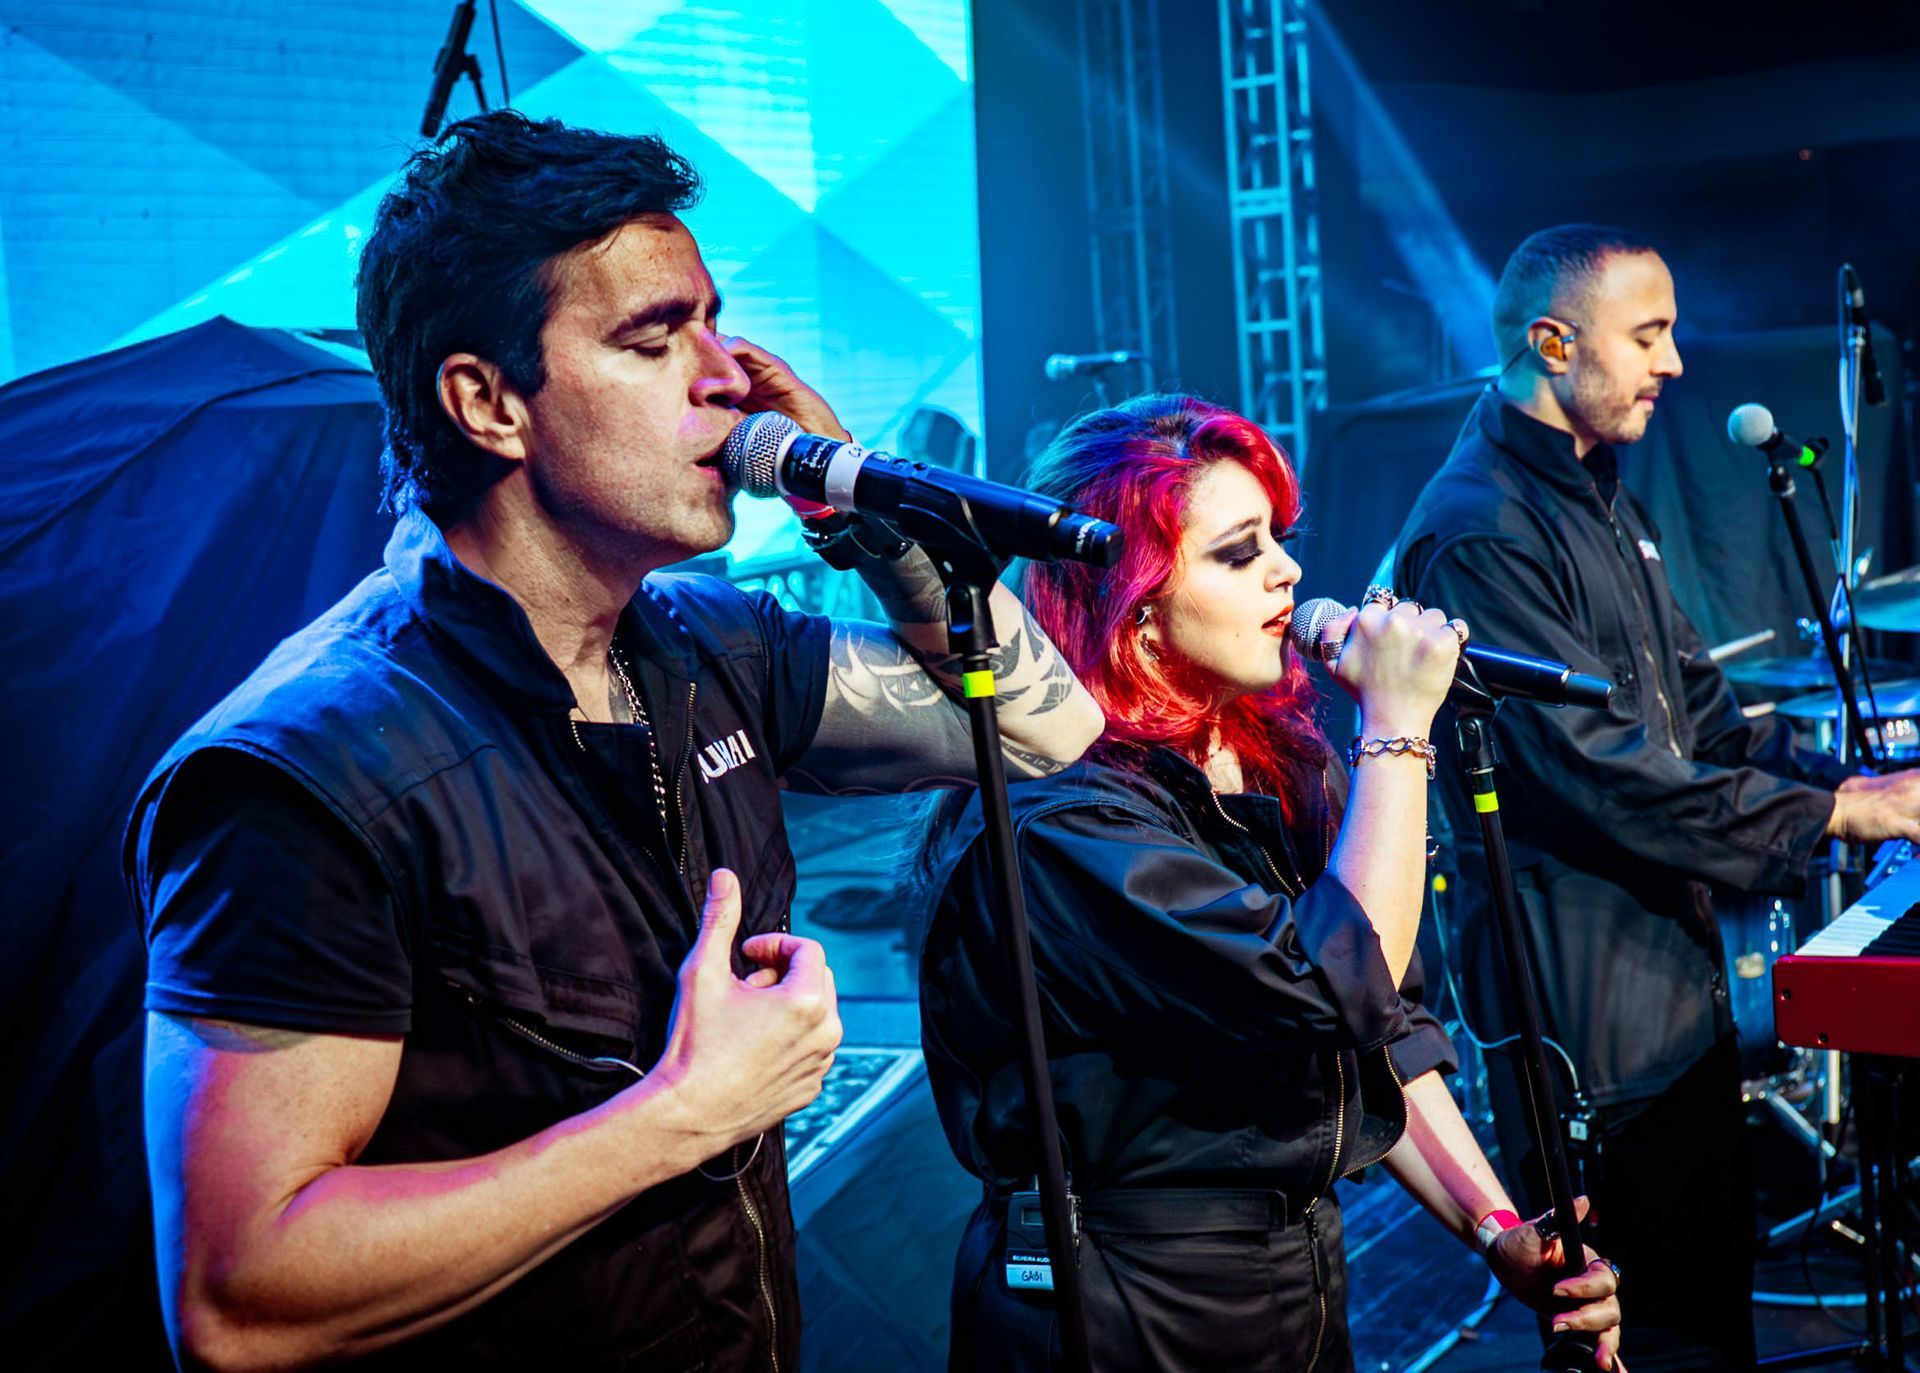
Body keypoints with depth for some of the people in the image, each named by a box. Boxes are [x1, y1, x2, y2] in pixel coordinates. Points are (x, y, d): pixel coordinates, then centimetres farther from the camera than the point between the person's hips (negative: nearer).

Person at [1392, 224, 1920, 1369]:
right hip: (1586, 1013, -10)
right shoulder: (1479, 532, -20)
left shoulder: (1606, 502, 14)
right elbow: (1601, 771, -24)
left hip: (1677, 976, 10)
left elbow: (1698, 708, 17)